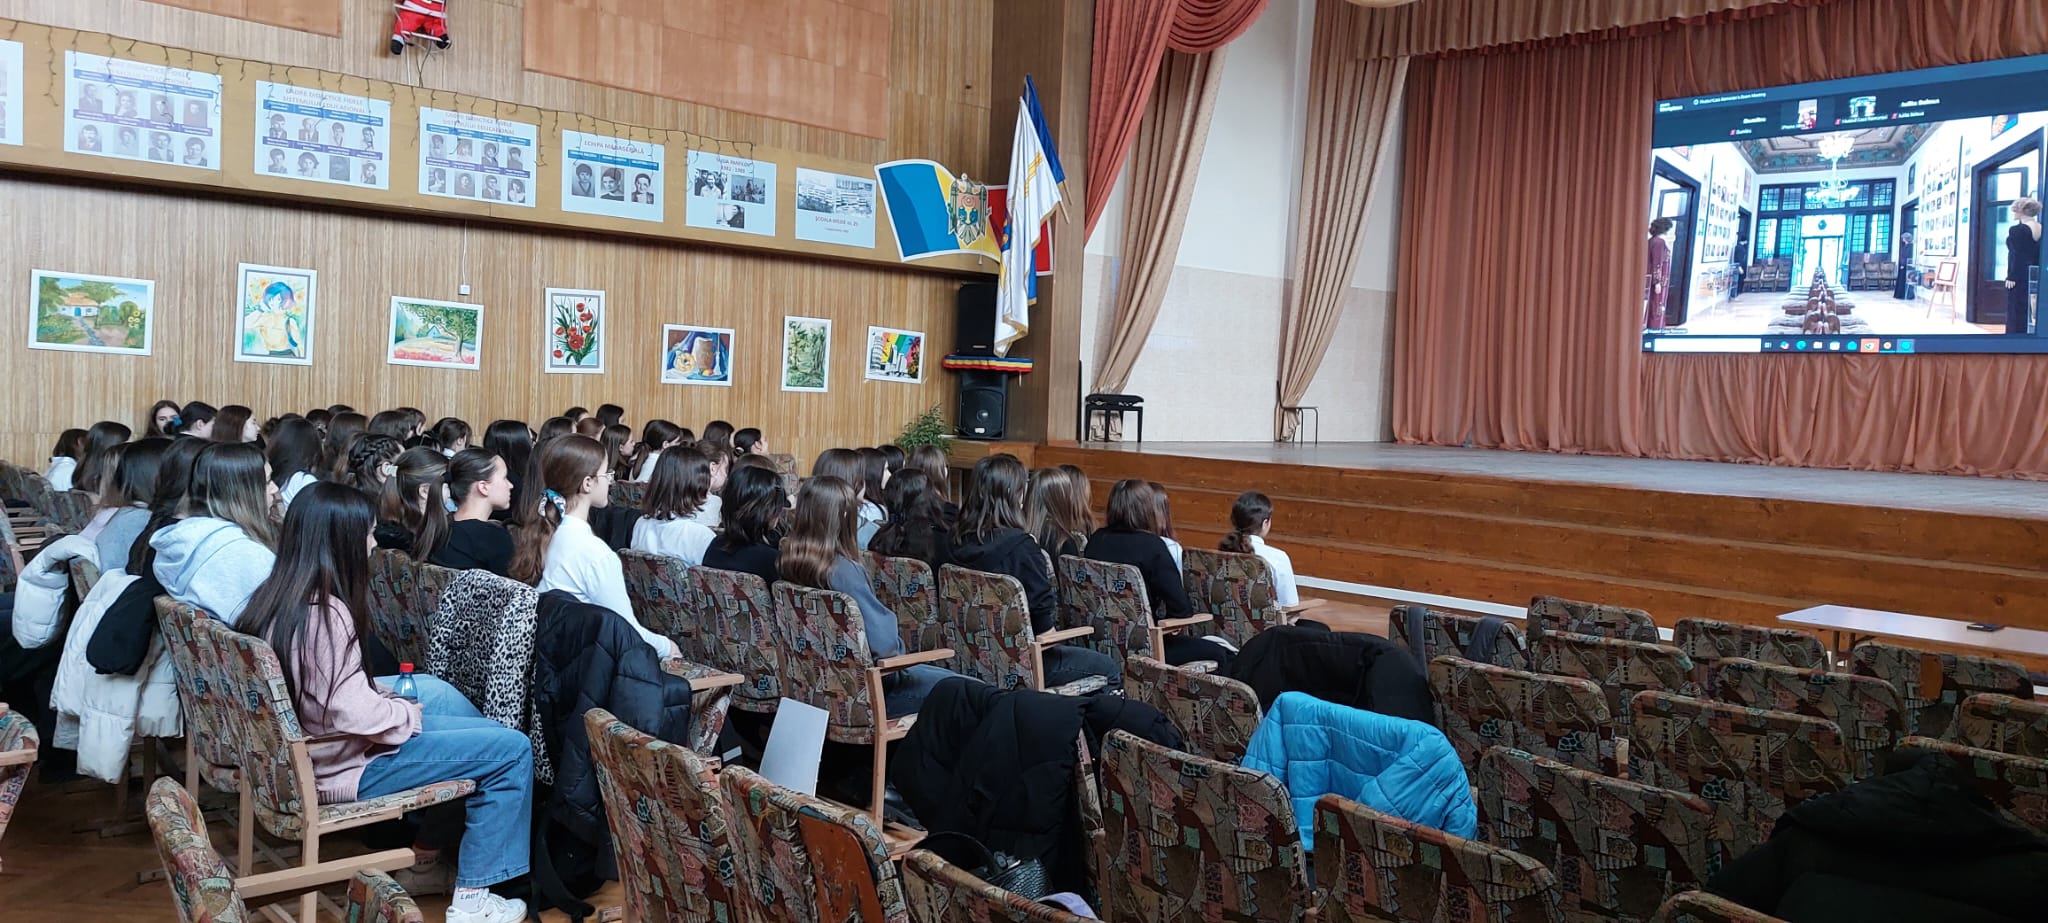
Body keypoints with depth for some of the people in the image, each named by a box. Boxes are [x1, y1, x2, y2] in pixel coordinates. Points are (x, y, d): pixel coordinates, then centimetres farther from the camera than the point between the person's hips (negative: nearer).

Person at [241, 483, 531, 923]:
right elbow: (356, 715, -28)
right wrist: (411, 713, -10)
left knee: (437, 690, 27)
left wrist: (390, 696, 6)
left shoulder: (276, 594, 0)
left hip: (302, 747, 10)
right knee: (511, 749, -7)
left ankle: (432, 840, 34)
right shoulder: (326, 613, -28)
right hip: (343, 764, -10)